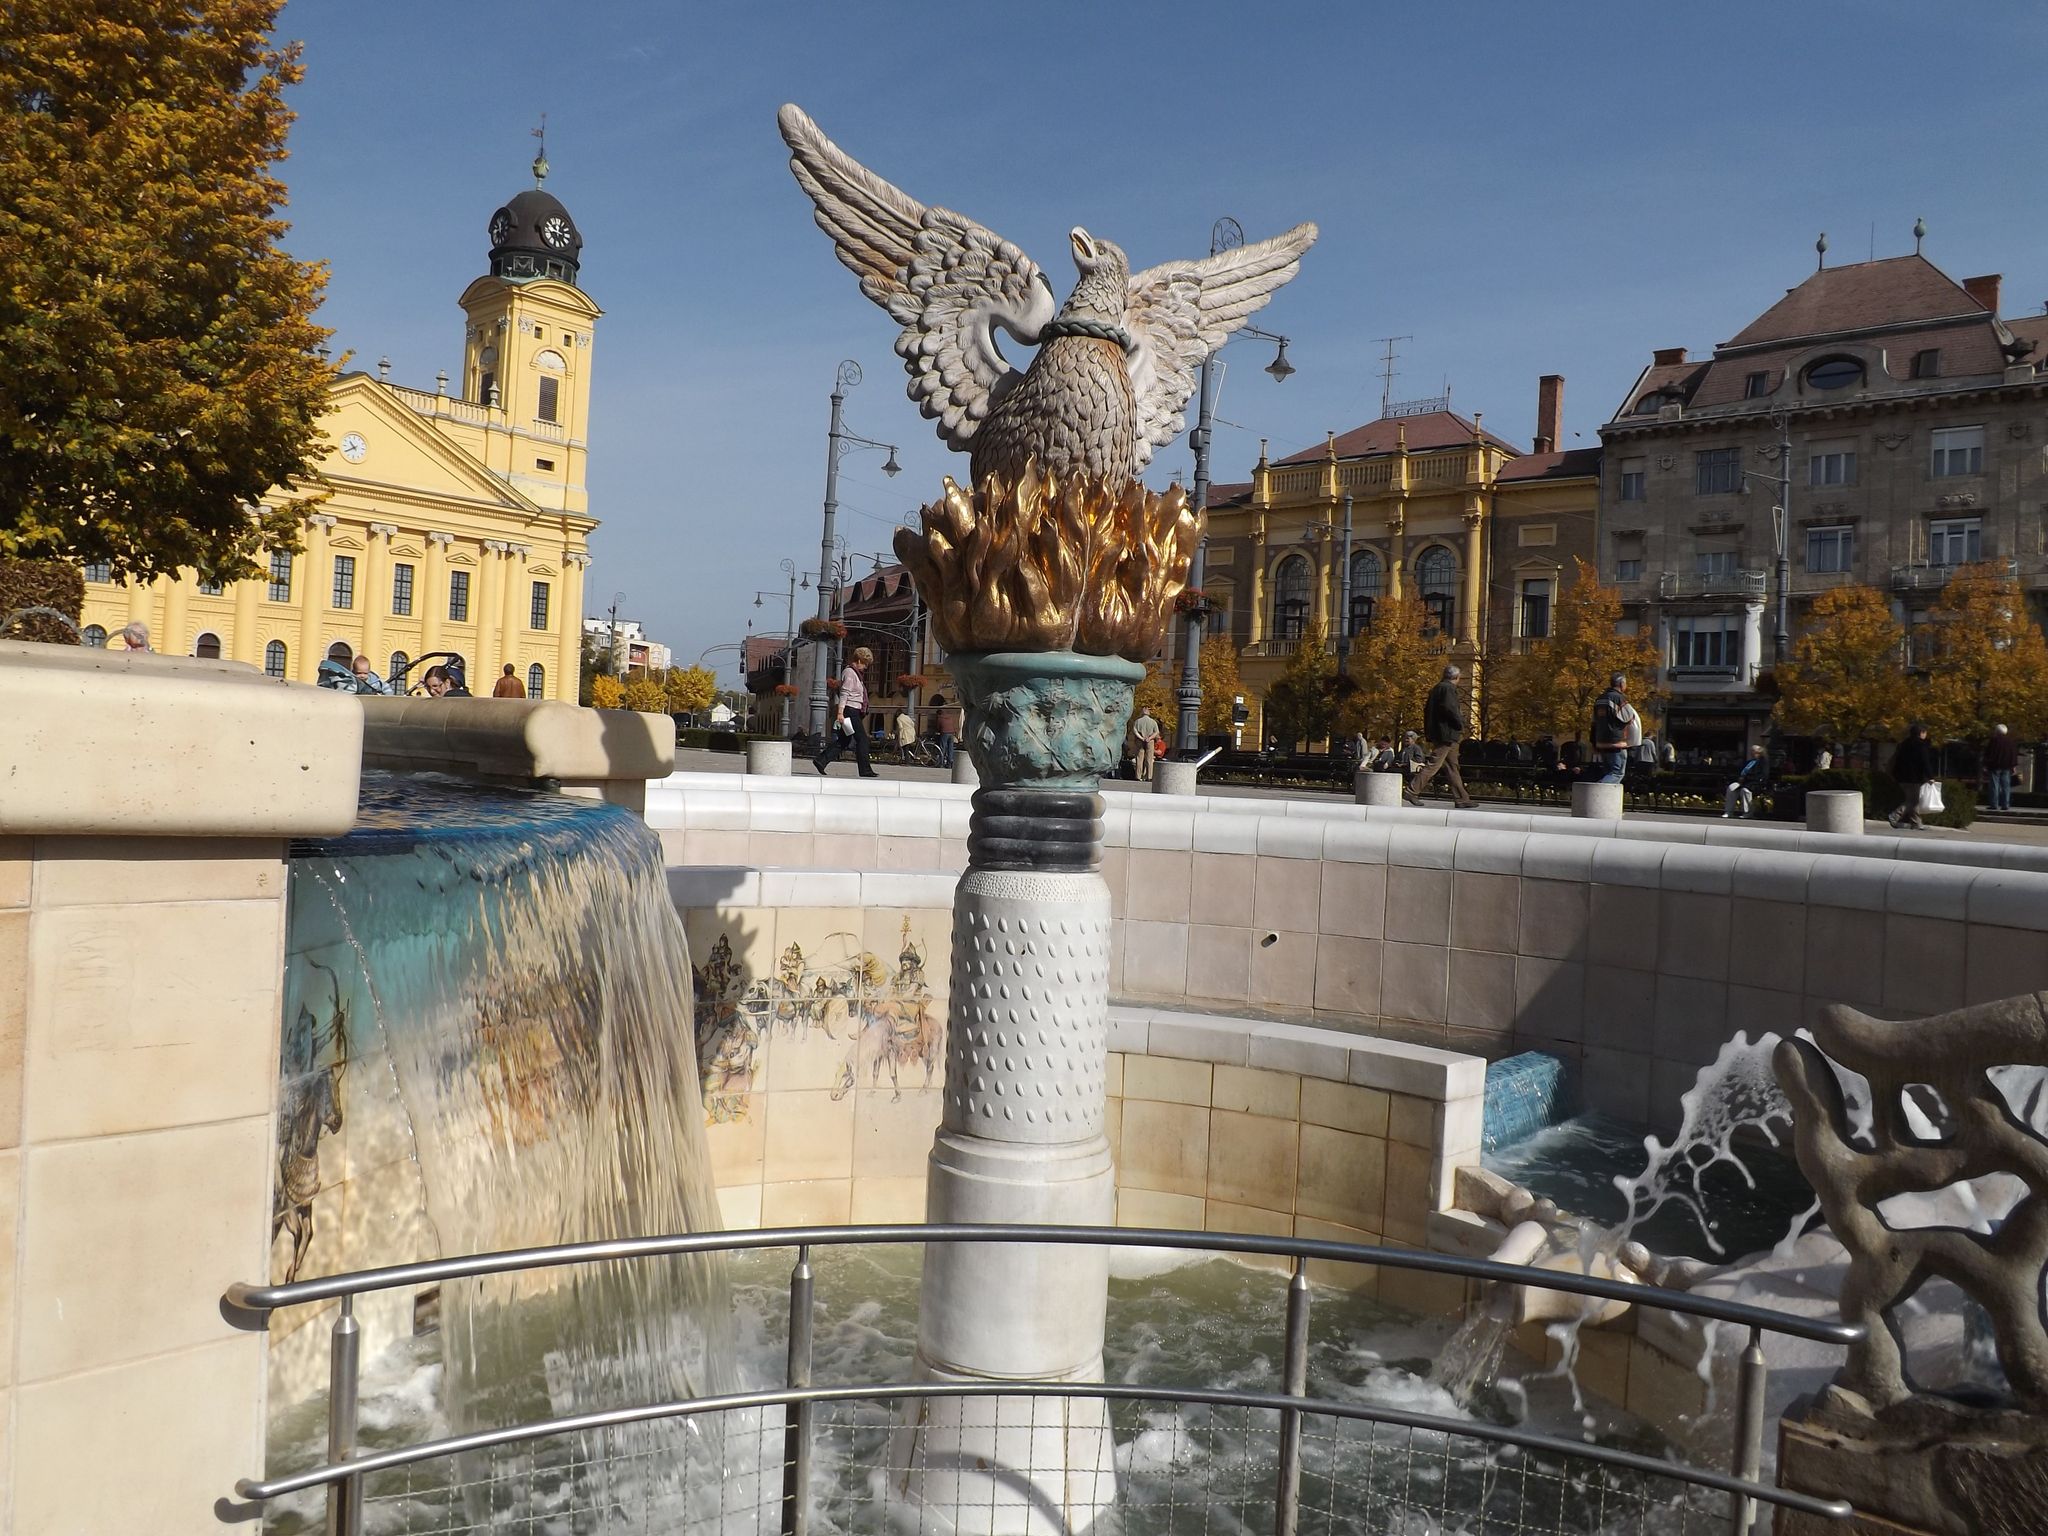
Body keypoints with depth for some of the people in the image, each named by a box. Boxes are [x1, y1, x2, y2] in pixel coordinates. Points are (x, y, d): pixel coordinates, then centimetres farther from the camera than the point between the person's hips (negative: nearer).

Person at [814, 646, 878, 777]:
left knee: (843, 741, 8)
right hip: (850, 710, -10)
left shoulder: (856, 673, 21)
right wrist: (840, 712, -23)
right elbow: (844, 694, -17)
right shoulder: (849, 673, -10)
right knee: (862, 739, -6)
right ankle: (865, 770, -3)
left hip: (854, 712, 10)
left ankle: (820, 760, 6)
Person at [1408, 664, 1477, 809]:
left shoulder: (1437, 688, 17)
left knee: (1452, 767, 11)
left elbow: (1427, 709, 18)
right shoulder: (1448, 688, -10)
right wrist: (1460, 723, -11)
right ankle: (1413, 792, -11)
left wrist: (1428, 730, 18)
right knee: (1434, 765, -10)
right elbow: (1449, 708, -23)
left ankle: (1461, 799, 14)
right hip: (1447, 734, -10)